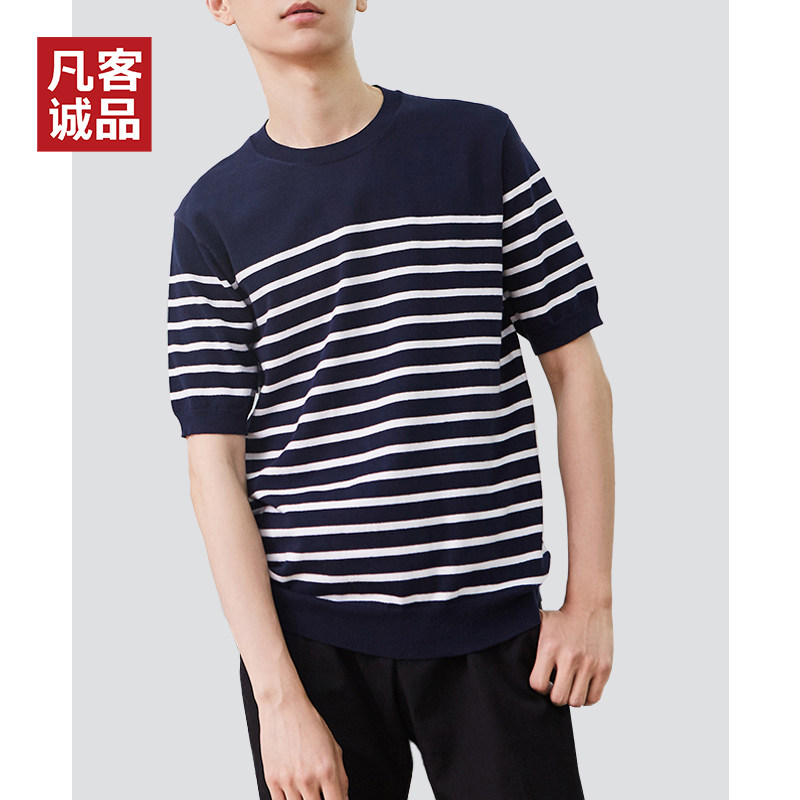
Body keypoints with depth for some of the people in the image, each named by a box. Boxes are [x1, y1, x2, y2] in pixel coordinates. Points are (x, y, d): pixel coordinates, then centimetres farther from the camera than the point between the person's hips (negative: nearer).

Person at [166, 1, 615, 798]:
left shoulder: (479, 143, 4)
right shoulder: (214, 215, 2)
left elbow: (576, 370, 5)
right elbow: (214, 461, -3)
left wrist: (590, 598, 0)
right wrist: (280, 697, -9)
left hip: (494, 621, 1)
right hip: (308, 633, 0)